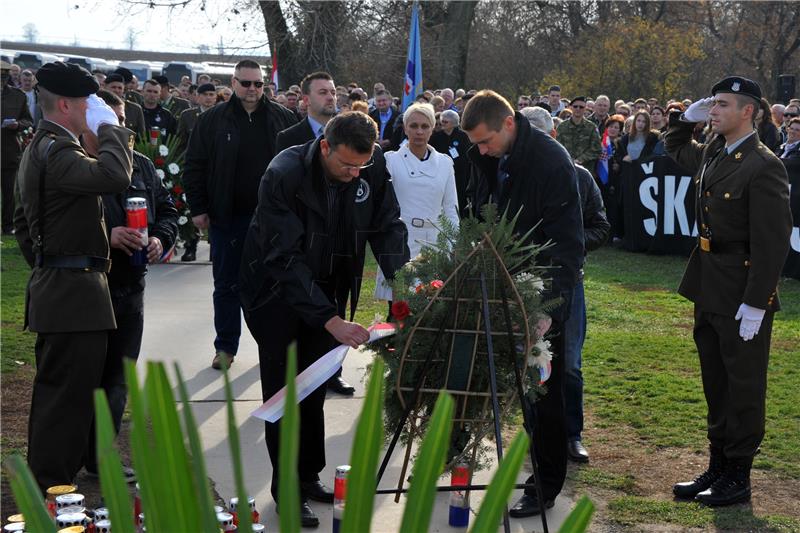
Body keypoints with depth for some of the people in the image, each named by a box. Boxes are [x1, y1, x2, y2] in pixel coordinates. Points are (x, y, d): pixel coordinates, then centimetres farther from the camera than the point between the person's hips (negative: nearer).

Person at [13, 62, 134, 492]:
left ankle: (43, 486, 30)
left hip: (53, 289, 11)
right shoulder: (56, 149, -18)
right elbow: (113, 176, -35)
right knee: (69, 396, -5)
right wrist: (109, 126, -20)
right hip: (74, 292, -11)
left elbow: (22, 220, 26)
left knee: (55, 391, 19)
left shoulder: (38, 148, 18)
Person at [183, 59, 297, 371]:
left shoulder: (283, 119, 2)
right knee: (226, 285, 8)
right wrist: (198, 208, -3)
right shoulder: (212, 120, 0)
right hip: (228, 218, 0)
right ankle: (226, 347, 19)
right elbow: (194, 167, 2)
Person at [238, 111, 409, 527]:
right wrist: (330, 320, -38)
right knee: (285, 388, -2)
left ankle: (308, 475, 24)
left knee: (315, 387, 12)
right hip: (276, 288, -5)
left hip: (325, 289, 5)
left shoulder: (372, 168, -14)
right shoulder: (283, 175, -29)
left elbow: (387, 226, -6)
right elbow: (285, 259, -32)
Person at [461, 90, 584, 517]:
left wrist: (553, 299, -26)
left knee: (543, 388, 1)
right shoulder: (489, 158, 3)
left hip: (544, 287, -6)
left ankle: (545, 486, 11)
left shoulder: (551, 161, -19)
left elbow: (568, 240, -20)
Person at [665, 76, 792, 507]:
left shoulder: (763, 167, -18)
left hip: (743, 294, -8)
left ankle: (738, 477, 15)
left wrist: (756, 303, -22)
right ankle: (718, 467, 28)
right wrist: (687, 117, 11)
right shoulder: (711, 154, 7)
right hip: (709, 290, 8)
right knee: (715, 385, 16)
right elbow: (675, 149, 30)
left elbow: (773, 241, -20)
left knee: (743, 386, 4)